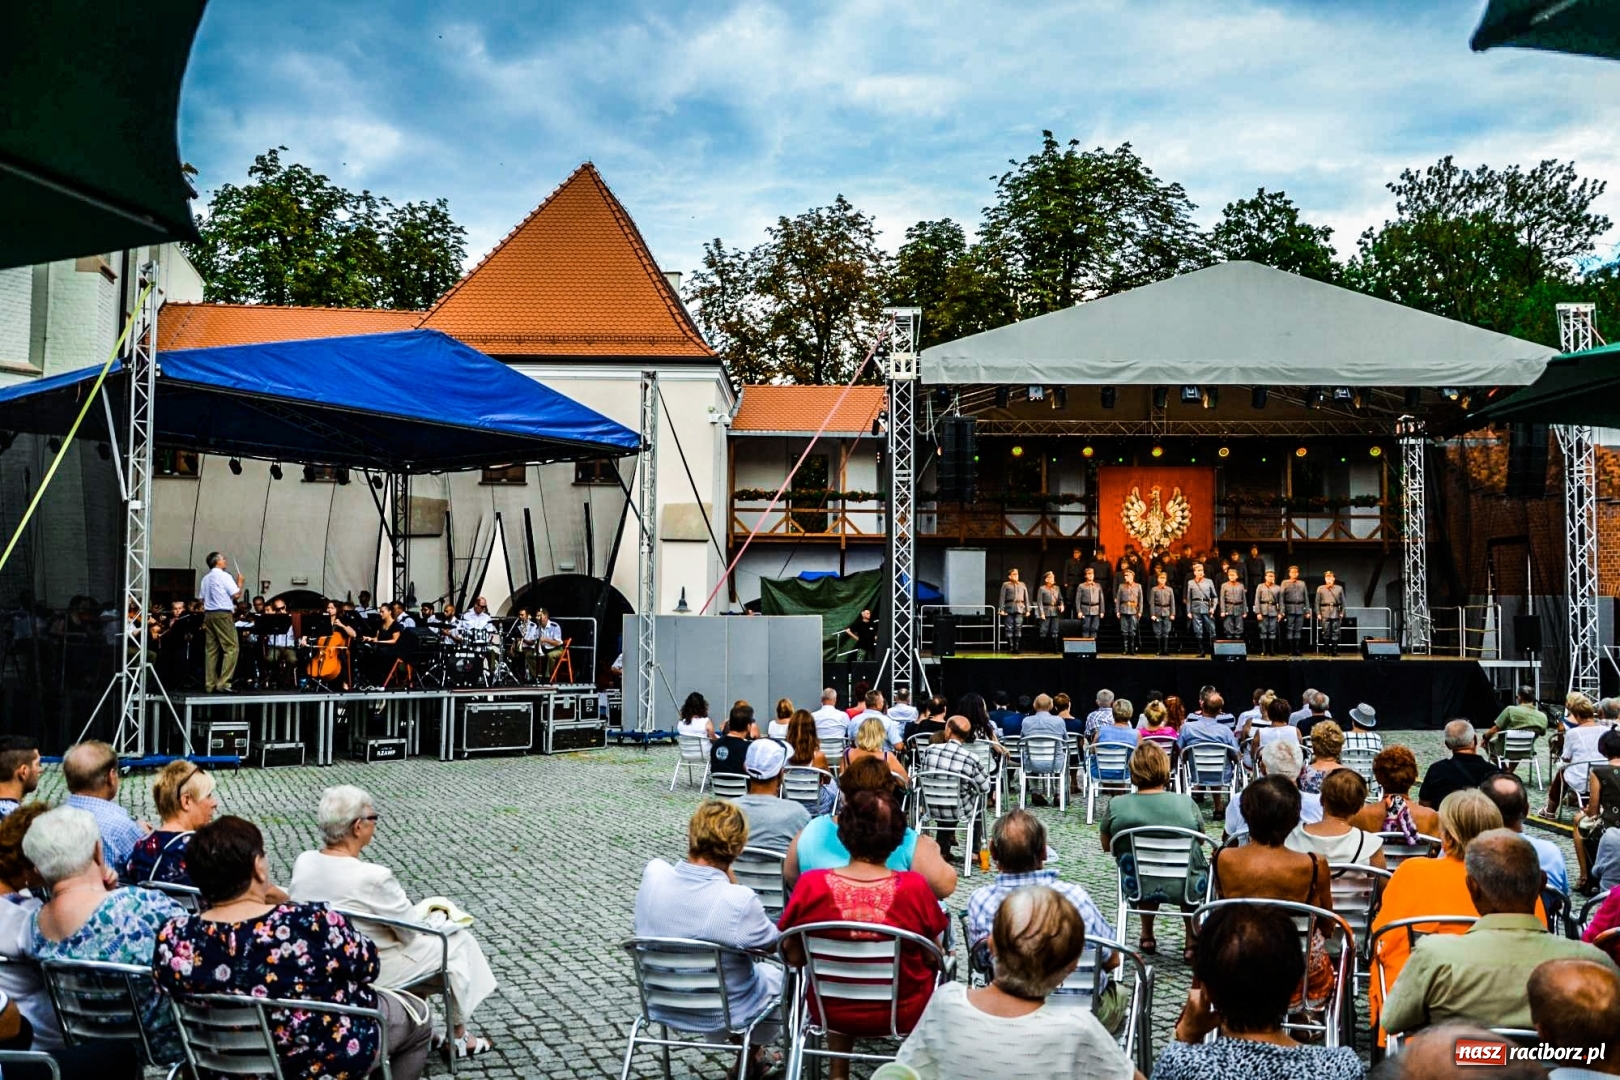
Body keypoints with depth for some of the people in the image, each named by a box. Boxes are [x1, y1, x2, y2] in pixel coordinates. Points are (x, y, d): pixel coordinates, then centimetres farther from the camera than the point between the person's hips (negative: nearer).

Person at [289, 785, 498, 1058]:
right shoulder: (373, 877, -31)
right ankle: (458, 1037, 28)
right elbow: (411, 931, -17)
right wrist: (426, 909, 6)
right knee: (459, 941, 12)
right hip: (371, 972, -7)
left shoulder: (302, 862, -10)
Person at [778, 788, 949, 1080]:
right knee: (935, 968, 31)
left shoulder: (811, 885, -23)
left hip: (831, 1011, 1)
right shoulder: (914, 887, -25)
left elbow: (793, 957, -8)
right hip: (902, 1013, -1)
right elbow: (932, 958, -9)